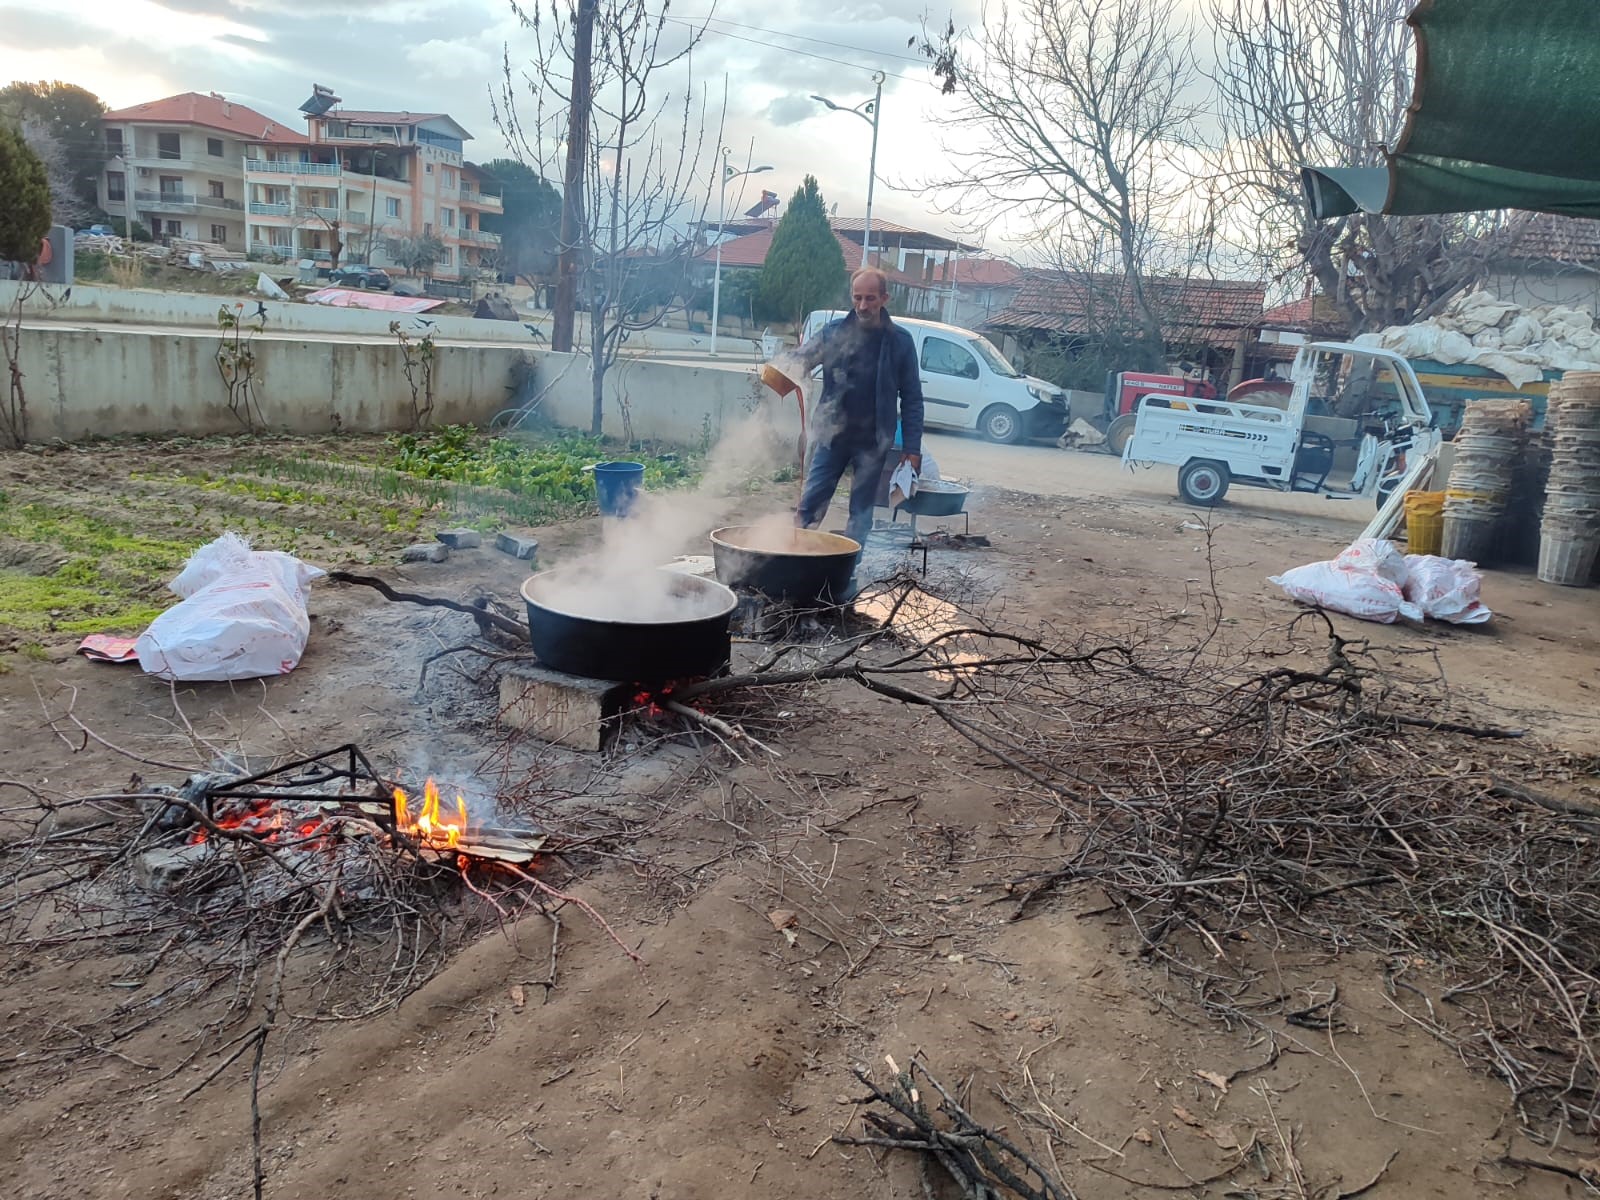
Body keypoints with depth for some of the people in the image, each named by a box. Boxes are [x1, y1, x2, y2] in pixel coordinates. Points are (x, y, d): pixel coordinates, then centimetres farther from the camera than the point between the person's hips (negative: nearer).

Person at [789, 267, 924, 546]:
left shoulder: (899, 341, 1)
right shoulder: (834, 332, 2)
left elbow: (911, 398, 3)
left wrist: (912, 446, -2)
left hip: (873, 442, 0)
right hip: (831, 437, 0)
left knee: (861, 514, 8)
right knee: (809, 506, -1)